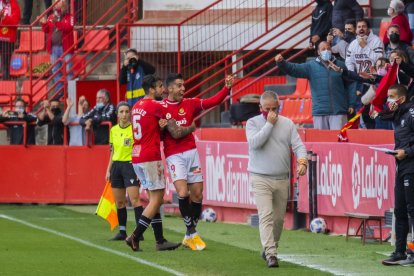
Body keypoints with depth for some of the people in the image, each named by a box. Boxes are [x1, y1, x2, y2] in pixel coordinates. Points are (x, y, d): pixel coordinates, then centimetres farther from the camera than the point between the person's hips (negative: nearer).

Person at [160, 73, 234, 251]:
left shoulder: (190, 104, 7)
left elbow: (212, 102, 0)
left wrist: (227, 88, -11)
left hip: (191, 152, 4)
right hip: (174, 156, -4)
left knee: (197, 195, 3)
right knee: (182, 193, -20)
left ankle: (189, 236, 19)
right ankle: (191, 232, -4)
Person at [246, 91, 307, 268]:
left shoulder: (287, 124, 8)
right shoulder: (253, 123, 1)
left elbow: (298, 145, 2)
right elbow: (254, 143, -16)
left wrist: (302, 161, -17)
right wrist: (269, 124, -13)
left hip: (282, 179, 4)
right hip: (260, 179, -4)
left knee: (279, 218, 9)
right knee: (266, 216, -16)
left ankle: (269, 249, 27)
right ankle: (271, 254, -22)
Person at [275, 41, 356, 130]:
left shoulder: (340, 65, 9)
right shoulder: (311, 66, 9)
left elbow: (350, 85, 10)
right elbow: (293, 69, -1)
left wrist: (351, 104, 4)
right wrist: (281, 63, -19)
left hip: (338, 112, -1)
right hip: (319, 112, 1)